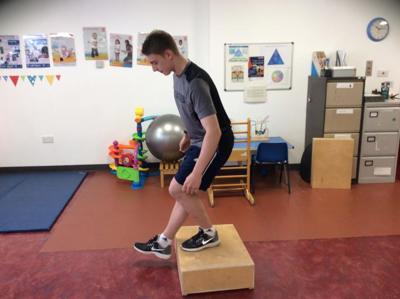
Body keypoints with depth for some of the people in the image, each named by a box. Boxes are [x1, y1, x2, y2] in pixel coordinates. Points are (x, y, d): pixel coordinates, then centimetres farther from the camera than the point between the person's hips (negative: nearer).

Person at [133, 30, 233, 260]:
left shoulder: (195, 82, -29)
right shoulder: (179, 75, 2)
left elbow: (213, 131, -32)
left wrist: (196, 173, -32)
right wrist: (188, 135, 29)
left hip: (216, 143, -9)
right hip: (200, 141, 9)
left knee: (178, 189, -5)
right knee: (186, 191, 13)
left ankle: (209, 233, 15)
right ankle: (163, 243, 25)